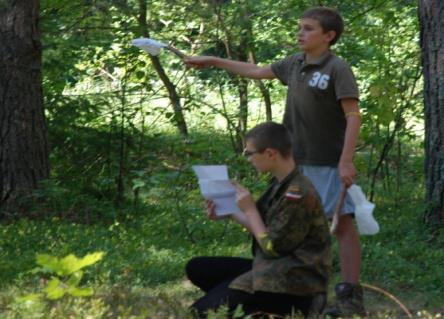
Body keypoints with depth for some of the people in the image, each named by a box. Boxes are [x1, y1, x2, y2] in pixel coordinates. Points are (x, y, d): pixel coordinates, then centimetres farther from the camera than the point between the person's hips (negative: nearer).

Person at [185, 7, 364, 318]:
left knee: (343, 224, -4)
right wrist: (212, 61, 29)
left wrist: (346, 160, -21)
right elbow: (256, 71, 26)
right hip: (299, 162, 8)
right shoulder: (294, 64, 10)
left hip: (329, 163, -8)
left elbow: (353, 116, -14)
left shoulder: (338, 69, -10)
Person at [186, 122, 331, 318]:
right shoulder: (281, 184, 8)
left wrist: (249, 209, -9)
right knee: (196, 268, 6)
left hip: (296, 284, -10)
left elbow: (272, 247, -17)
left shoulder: (298, 194, -21)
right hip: (275, 271, 10)